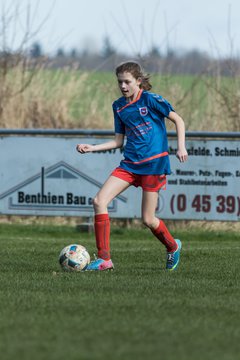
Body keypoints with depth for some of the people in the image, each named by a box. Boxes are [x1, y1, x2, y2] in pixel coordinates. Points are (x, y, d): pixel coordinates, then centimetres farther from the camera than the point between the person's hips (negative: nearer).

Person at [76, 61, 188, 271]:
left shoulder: (150, 100, -7)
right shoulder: (119, 106, 10)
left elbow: (178, 120, -3)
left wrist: (181, 147, -15)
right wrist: (91, 148, 5)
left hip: (153, 163, -6)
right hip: (130, 164, 6)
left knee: (148, 220, -3)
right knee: (99, 201, -12)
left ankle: (173, 247, 30)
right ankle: (104, 259, -9)